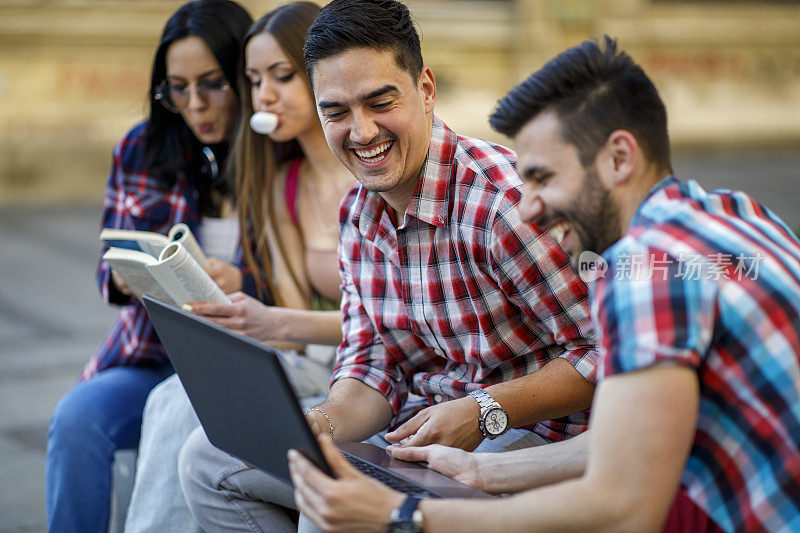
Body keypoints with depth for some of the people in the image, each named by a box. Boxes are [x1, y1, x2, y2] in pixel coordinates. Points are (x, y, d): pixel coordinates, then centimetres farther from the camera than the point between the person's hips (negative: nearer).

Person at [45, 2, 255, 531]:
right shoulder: (140, 150, 9)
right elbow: (110, 268, 14)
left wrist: (241, 284, -25)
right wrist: (123, 278, -11)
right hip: (151, 357, 4)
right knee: (76, 418, -25)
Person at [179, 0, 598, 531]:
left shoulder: (505, 198, -23)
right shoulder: (357, 212, 4)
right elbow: (372, 366, 6)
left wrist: (484, 412, -26)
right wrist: (324, 423, -15)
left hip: (529, 430, -7)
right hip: (418, 426, 8)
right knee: (208, 460, 4)